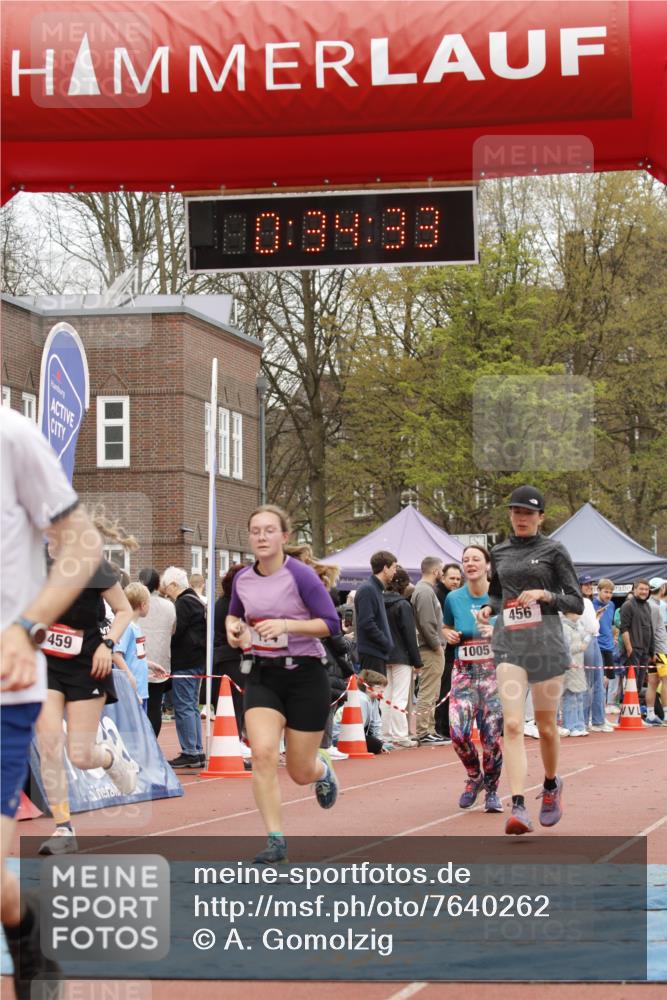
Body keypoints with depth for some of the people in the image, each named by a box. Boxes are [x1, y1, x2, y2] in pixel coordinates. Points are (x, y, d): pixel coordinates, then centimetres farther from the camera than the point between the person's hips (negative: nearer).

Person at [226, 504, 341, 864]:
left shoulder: (300, 575, -13)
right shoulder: (242, 579, 2)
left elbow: (331, 624, -14)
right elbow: (234, 614, 23)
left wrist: (286, 624, -25)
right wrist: (233, 627, 0)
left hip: (305, 675, -3)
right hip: (263, 675, 3)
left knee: (301, 772, 4)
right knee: (262, 753, -20)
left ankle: (323, 768, 44)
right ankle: (276, 840, -11)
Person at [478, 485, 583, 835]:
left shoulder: (553, 551, 2)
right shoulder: (499, 553, 13)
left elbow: (577, 603, 2)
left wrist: (544, 594, -14)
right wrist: (488, 608, 7)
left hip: (546, 644, -2)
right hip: (509, 645, 2)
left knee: (545, 726, 8)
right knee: (512, 724, -14)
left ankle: (551, 784, 37)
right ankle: (518, 807, -20)